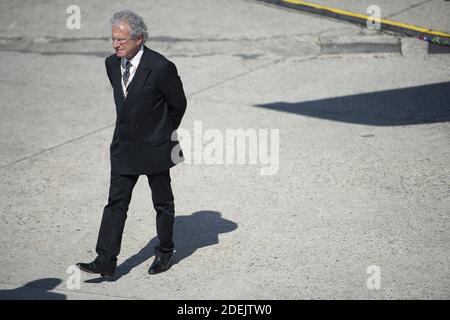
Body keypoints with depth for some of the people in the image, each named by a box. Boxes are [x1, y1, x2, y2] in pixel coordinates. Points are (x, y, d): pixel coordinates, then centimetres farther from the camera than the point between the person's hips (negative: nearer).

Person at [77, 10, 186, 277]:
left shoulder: (161, 67, -20)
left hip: (155, 147, -5)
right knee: (116, 202, 1)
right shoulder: (112, 64, -1)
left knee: (163, 202, 12)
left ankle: (165, 252, 29)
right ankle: (106, 261, 2)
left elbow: (178, 104, -5)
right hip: (124, 147, 5)